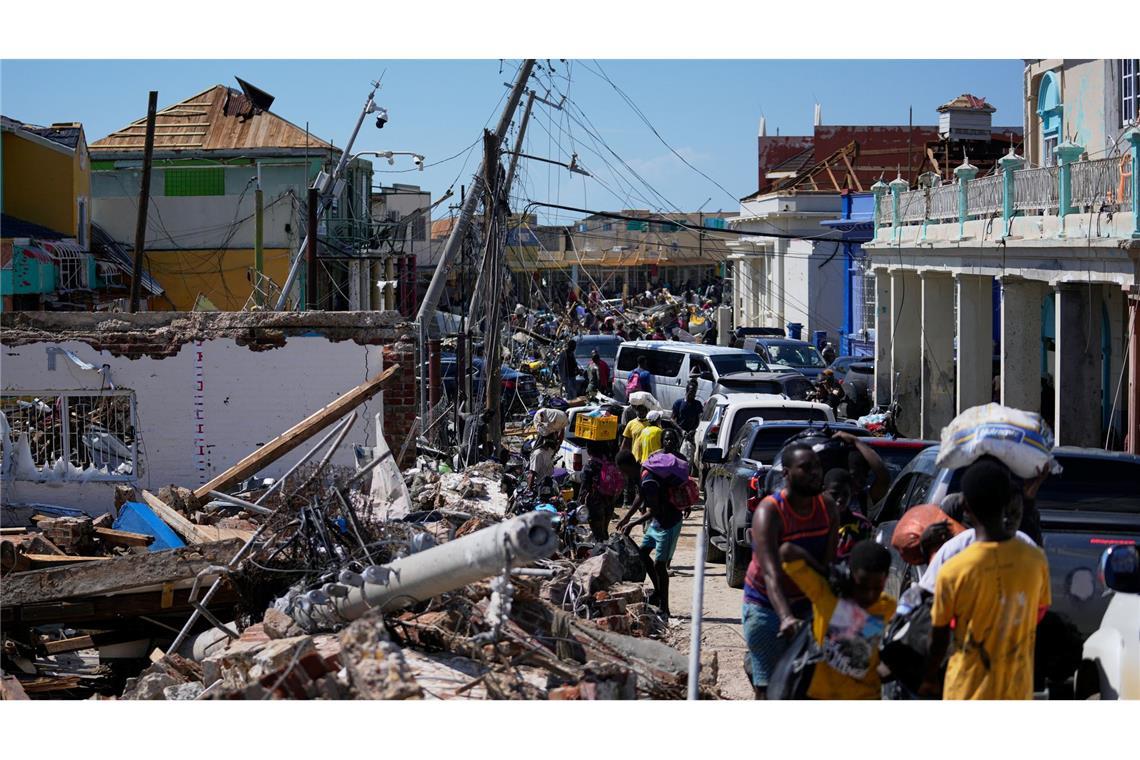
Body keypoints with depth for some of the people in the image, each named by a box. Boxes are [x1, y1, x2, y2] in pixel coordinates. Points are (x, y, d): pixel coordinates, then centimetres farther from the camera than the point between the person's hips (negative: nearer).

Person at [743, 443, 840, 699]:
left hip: (807, 604, 5)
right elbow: (771, 574, -33)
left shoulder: (828, 508, -3)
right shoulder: (768, 512, -22)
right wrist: (786, 618, -48)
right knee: (769, 686, -6)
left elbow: (828, 564, -10)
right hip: (766, 605, -5)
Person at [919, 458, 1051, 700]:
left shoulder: (953, 571, -19)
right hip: (1017, 692, 3)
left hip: (968, 695, -3)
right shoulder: (1035, 561, -10)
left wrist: (929, 679, 12)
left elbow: (939, 638, -6)